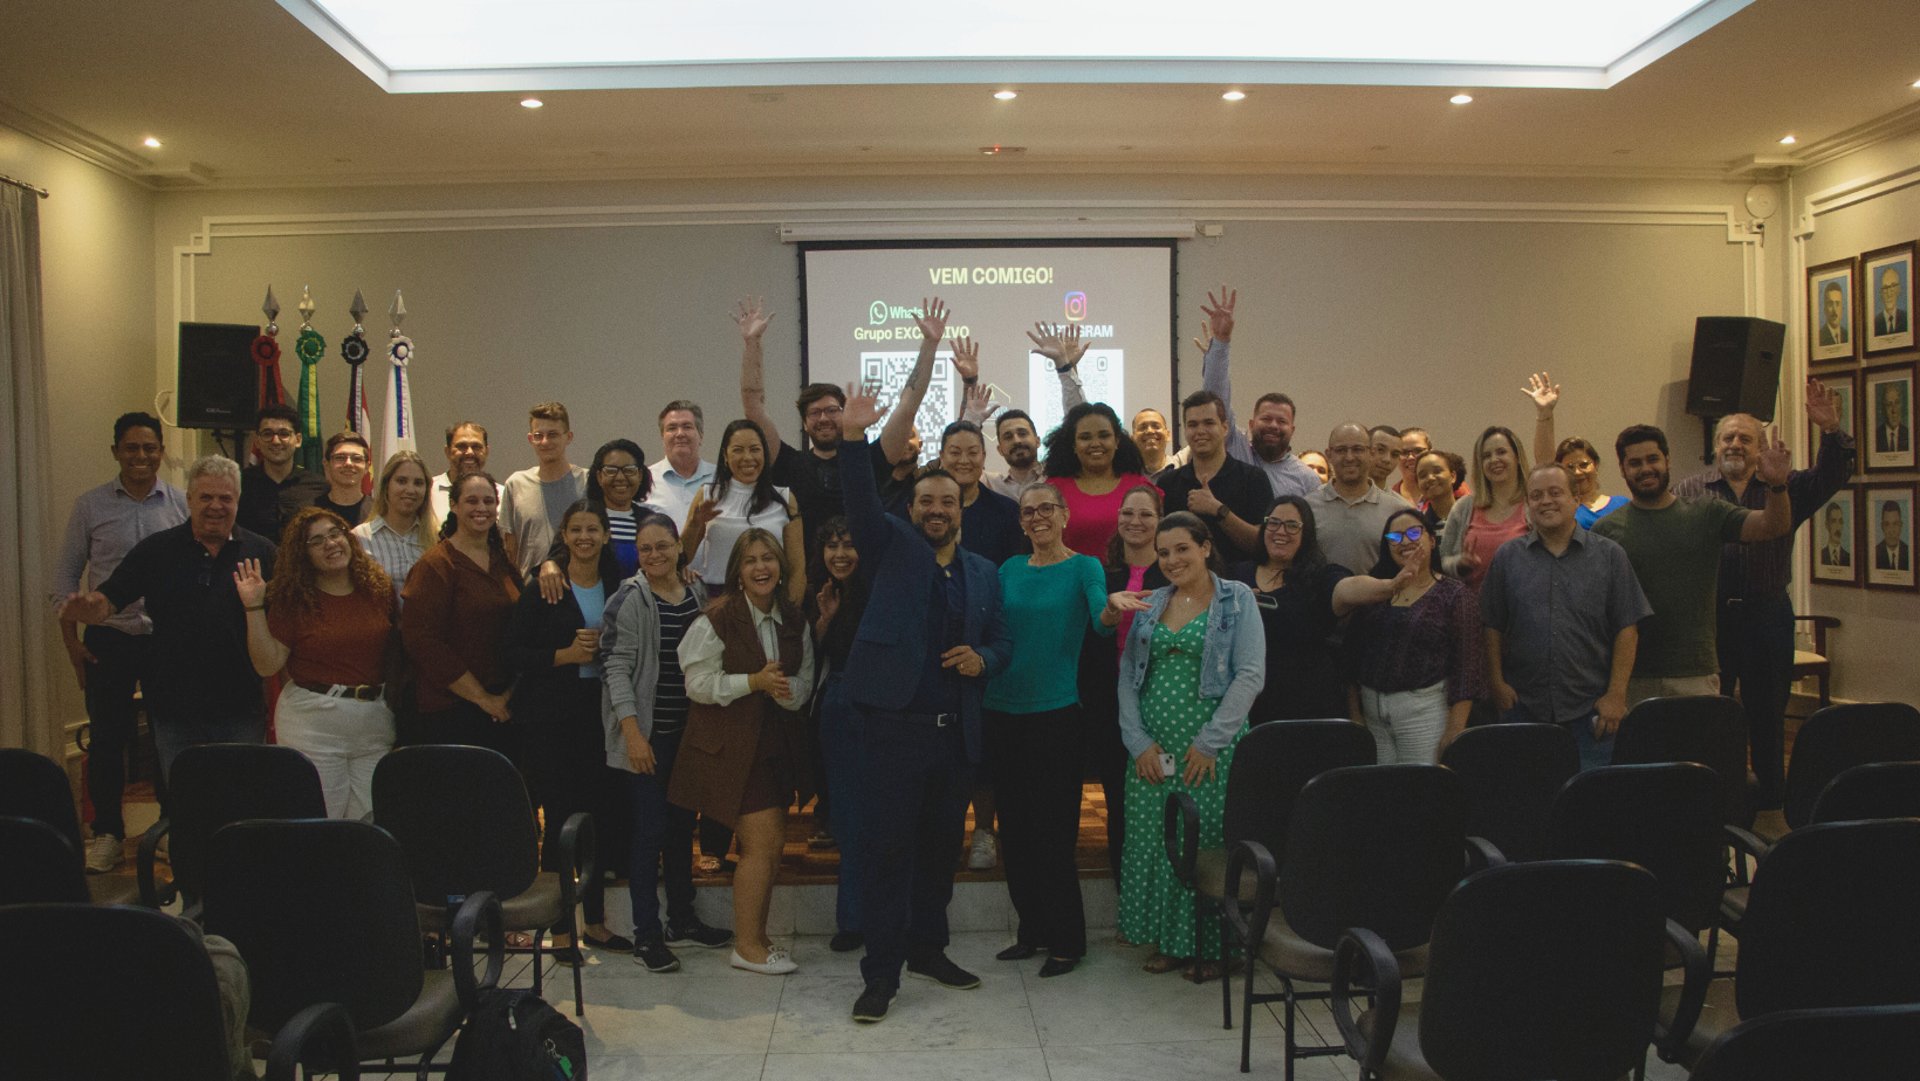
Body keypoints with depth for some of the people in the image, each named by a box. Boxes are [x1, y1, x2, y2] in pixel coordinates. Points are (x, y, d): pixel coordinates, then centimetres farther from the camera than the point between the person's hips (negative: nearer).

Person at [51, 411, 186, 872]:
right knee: (107, 738, 5)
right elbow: (66, 574, 6)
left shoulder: (182, 504, 1)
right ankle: (107, 832, 18)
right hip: (108, 638, 0)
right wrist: (70, 639, 1)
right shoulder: (91, 505, 2)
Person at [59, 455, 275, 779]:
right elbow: (109, 601, 1)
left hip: (242, 707, -1)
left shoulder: (261, 551, 2)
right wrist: (90, 609, -20)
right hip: (175, 708, 1)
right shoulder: (155, 550, 5)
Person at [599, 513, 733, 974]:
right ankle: (646, 935, 5)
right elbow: (616, 667, -12)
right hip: (649, 733, -6)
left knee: (683, 825, 14)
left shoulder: (698, 594, 8)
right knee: (650, 830, -4)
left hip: (690, 731, 6)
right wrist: (633, 732, -18)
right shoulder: (629, 599, -9)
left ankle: (681, 920, 26)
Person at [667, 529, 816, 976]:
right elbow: (698, 684, -11)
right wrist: (754, 681, -21)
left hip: (777, 739, 6)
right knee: (762, 843, -7)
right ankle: (746, 947, 7)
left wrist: (786, 688, -15)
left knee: (772, 843, 10)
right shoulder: (718, 618, -11)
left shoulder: (794, 621, 7)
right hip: (731, 744, -6)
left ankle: (756, 937, 24)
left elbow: (805, 683, 9)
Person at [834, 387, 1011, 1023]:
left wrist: (982, 658, -4)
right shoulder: (893, 547, 5)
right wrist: (853, 441, -26)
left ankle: (928, 949, 30)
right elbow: (861, 505, -12)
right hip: (892, 725, -4)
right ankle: (881, 972, 5)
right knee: (887, 848, -3)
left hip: (954, 731, 4)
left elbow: (1000, 640, 19)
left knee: (940, 846, 13)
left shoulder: (981, 573, 16)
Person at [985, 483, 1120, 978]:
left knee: (1052, 830, -4)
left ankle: (1066, 940, 10)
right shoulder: (1009, 570, 12)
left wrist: (1112, 611, -42)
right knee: (1014, 827, 11)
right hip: (1003, 712, 5)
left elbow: (1101, 613, -22)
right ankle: (1031, 930, 25)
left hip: (1055, 712, -5)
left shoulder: (1083, 566, -3)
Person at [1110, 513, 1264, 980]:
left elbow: (1250, 674, -9)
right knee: (1153, 844, 5)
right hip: (1153, 749, 4)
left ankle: (1213, 946, 14)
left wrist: (1210, 742, -13)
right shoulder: (1150, 604, 11)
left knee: (1208, 844, -1)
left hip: (1211, 748, -4)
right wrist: (1138, 741, -3)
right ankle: (1168, 941, 20)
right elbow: (1128, 674, 8)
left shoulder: (1236, 600, -1)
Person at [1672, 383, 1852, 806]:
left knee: (1768, 716, 10)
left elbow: (1832, 474, -6)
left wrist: (1831, 431, -23)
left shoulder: (1786, 488, 9)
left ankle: (1771, 803, 22)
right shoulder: (1689, 492, 2)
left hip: (1767, 617, 2)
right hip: (1708, 617, -1)